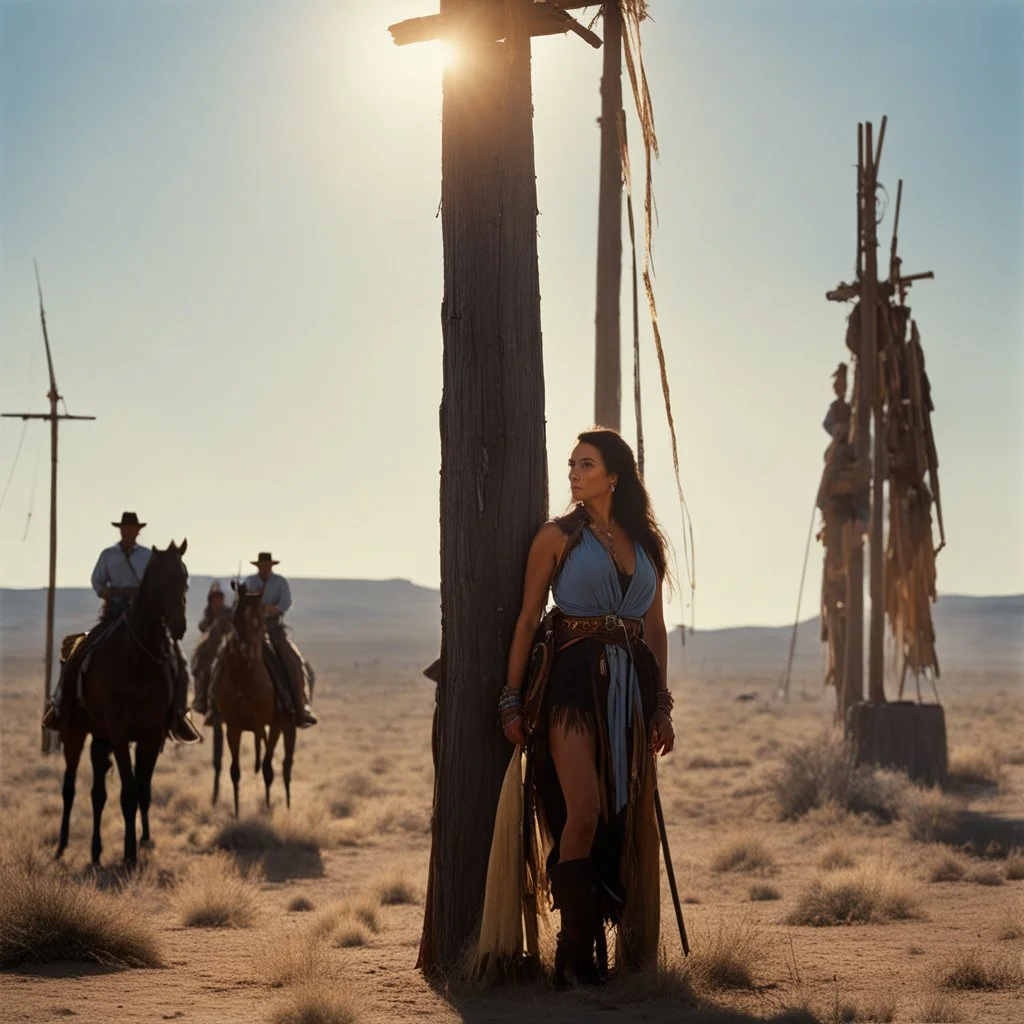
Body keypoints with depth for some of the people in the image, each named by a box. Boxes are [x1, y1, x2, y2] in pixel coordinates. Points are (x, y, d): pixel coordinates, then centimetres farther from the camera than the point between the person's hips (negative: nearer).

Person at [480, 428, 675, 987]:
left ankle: (614, 948, 11)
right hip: (573, 679, -4)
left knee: (627, 819, 2)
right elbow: (527, 620, 1)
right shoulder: (558, 536, 2)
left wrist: (661, 704, 10)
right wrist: (512, 700, -5)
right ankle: (574, 952, -6)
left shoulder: (644, 542, 13)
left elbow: (655, 627, 16)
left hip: (630, 687, 4)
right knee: (585, 812, -16)